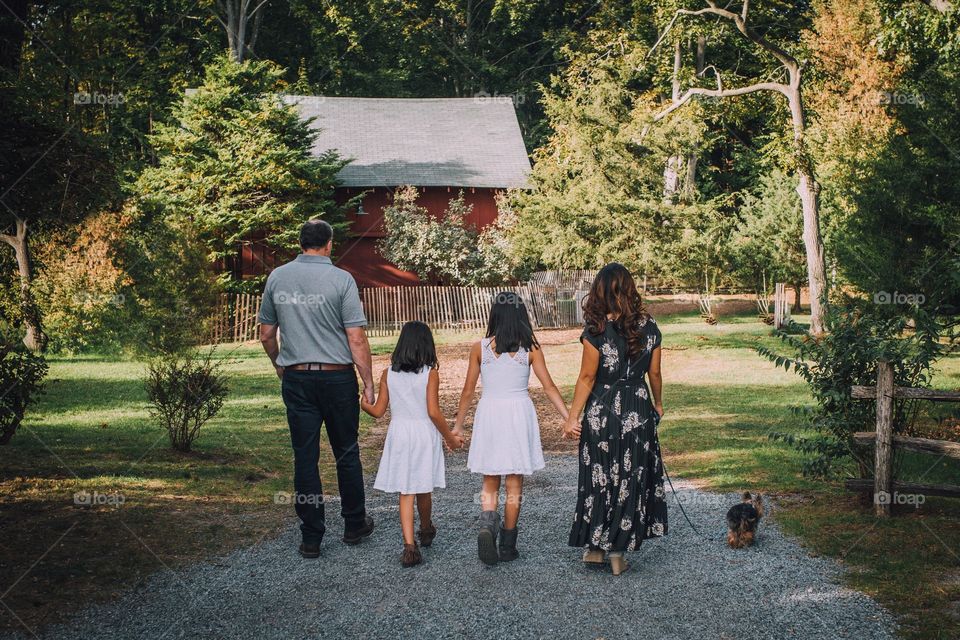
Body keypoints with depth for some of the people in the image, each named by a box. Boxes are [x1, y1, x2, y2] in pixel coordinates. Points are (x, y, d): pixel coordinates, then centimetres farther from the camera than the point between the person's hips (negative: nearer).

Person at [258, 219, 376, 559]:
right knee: (346, 453, 13)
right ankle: (354, 524, 25)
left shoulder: (277, 277, 3)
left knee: (305, 457, 6)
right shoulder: (341, 279, -9)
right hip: (337, 377, -2)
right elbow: (357, 339, -11)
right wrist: (368, 383, -4)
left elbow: (266, 334, 10)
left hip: (296, 378, 2)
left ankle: (311, 538, 10)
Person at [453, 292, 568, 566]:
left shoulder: (480, 348, -1)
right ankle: (507, 545, 15)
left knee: (490, 481, 12)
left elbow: (468, 392, 3)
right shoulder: (530, 348, -2)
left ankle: (487, 524, -15)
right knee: (514, 482, 10)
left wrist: (458, 426, 12)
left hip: (489, 413, 0)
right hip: (519, 413, 0)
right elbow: (549, 387, -5)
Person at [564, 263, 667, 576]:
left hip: (602, 412, -2)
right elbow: (654, 373, 5)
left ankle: (595, 546, 19)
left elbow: (587, 377, -11)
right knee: (631, 478, 10)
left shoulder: (596, 330, -13)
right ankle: (618, 551, 13)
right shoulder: (649, 328, -3)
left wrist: (572, 418, -4)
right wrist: (658, 404, 23)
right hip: (638, 411, 2)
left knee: (598, 477, 11)